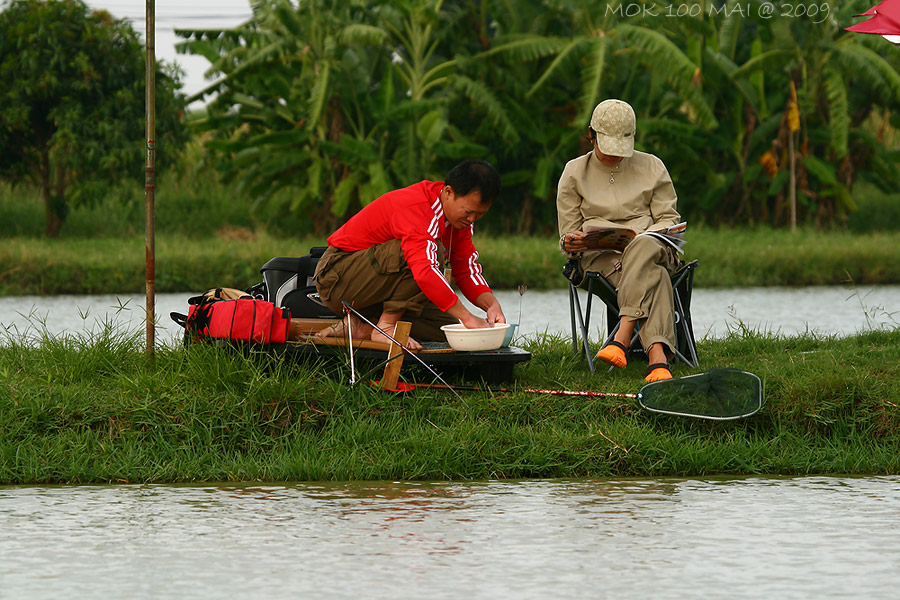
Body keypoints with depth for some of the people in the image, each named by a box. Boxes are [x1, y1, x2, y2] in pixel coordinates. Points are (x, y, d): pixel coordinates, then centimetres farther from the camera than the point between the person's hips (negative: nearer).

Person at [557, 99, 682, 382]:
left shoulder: (651, 167, 15)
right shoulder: (575, 173, 14)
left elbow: (669, 220, 12)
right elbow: (568, 235, 12)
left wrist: (647, 236, -12)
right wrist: (570, 243, -15)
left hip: (652, 245, 1)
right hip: (599, 254, -1)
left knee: (642, 249, -42)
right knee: (652, 275, -37)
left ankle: (622, 337, -55)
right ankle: (658, 357, -59)